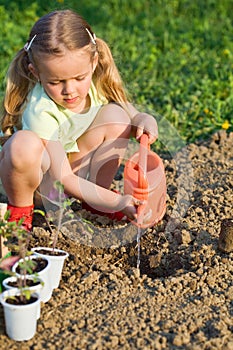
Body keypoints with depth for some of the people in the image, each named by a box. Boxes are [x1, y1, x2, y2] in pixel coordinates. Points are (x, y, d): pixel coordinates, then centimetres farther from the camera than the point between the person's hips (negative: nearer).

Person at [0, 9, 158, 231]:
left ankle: (95, 200, -2)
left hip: (74, 167, 5)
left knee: (116, 115, -16)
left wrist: (145, 121, -27)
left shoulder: (97, 83, -17)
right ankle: (19, 209, -10)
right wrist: (116, 202, -39)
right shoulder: (40, 112, -33)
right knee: (24, 144, -40)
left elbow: (131, 116, -1)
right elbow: (63, 179, -32)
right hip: (32, 176, -5)